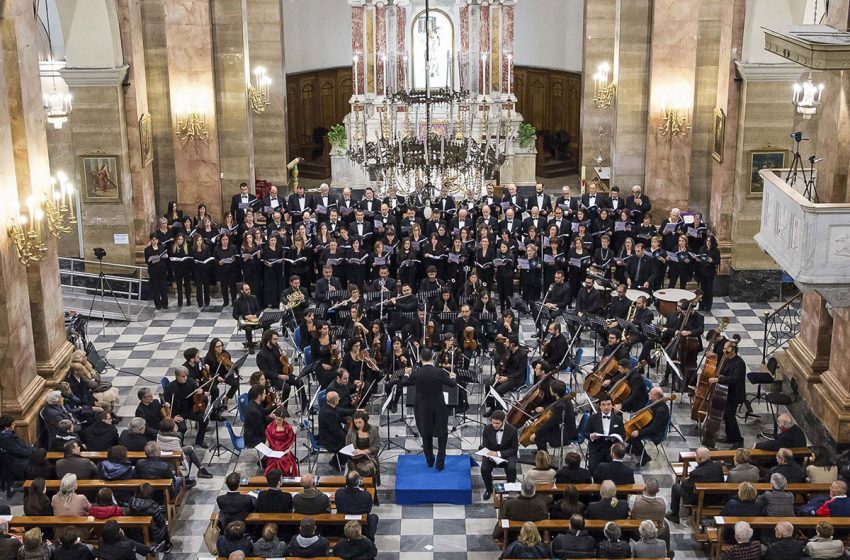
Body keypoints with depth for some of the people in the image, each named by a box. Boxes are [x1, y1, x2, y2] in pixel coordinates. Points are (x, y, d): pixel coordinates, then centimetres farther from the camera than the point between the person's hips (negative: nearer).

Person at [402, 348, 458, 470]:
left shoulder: (416, 374, -14)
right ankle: (440, 463, 9)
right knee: (442, 434, 14)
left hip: (423, 409, 1)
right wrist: (453, 377, 22)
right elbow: (452, 384, -1)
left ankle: (429, 461, 28)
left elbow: (405, 383, 7)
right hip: (439, 408, -1)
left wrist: (406, 376, 30)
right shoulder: (440, 372, -16)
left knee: (426, 435, 18)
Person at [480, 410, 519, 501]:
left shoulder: (512, 430, -15)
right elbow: (484, 446, -1)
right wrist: (488, 453, -26)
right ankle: (489, 489, 2)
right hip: (491, 454, 2)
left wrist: (498, 453, -25)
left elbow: (514, 449, -11)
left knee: (511, 468, -32)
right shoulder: (487, 428, -9)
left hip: (507, 455, -2)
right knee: (484, 469, -27)